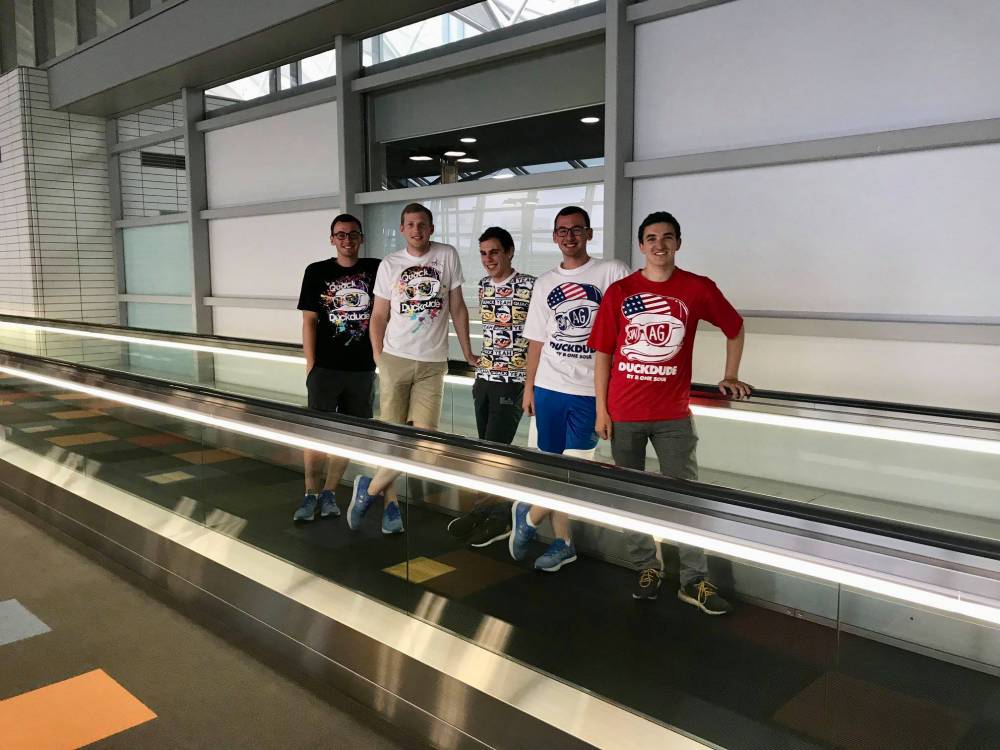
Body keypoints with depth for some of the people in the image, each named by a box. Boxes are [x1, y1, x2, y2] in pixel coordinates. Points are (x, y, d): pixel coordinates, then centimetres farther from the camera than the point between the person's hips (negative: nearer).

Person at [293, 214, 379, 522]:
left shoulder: (375, 269, 3)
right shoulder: (317, 272, 1)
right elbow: (309, 321, 1)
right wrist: (310, 367, -4)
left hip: (363, 369, 2)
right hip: (325, 368, -2)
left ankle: (329, 493, 21)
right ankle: (311, 494, 11)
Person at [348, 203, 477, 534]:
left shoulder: (448, 256, 4)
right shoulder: (389, 264, 5)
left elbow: (457, 307, 7)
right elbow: (379, 316, 8)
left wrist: (467, 352, 7)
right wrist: (378, 357, 0)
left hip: (432, 363, 0)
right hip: (394, 359, 0)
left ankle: (370, 488, 9)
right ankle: (389, 503, 16)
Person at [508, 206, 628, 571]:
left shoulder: (612, 272, -1)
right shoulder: (545, 283, 11)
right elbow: (536, 340, 14)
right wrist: (529, 386, 11)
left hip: (591, 390, -3)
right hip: (549, 388, 4)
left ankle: (528, 515, 17)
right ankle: (563, 541, 20)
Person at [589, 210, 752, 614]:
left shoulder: (698, 288, 0)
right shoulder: (619, 291, 0)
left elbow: (734, 328, 15)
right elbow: (603, 354, 2)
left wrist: (730, 376, 10)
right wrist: (601, 410, -2)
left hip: (673, 415, -1)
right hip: (624, 414, 1)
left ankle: (694, 581, 17)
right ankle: (647, 569, 29)